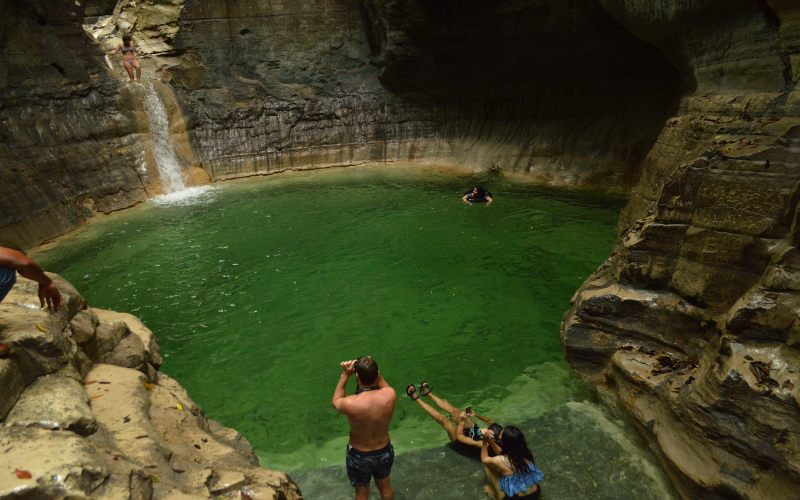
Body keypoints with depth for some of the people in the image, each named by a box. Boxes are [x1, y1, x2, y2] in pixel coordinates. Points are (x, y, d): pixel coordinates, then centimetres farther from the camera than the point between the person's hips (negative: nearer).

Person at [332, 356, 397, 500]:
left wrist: (345, 375, -11)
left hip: (359, 455, -2)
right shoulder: (390, 395, -27)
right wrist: (373, 371, -9)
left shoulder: (351, 404, -35)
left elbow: (335, 401, -9)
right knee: (385, 487, 30)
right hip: (384, 451, 3)